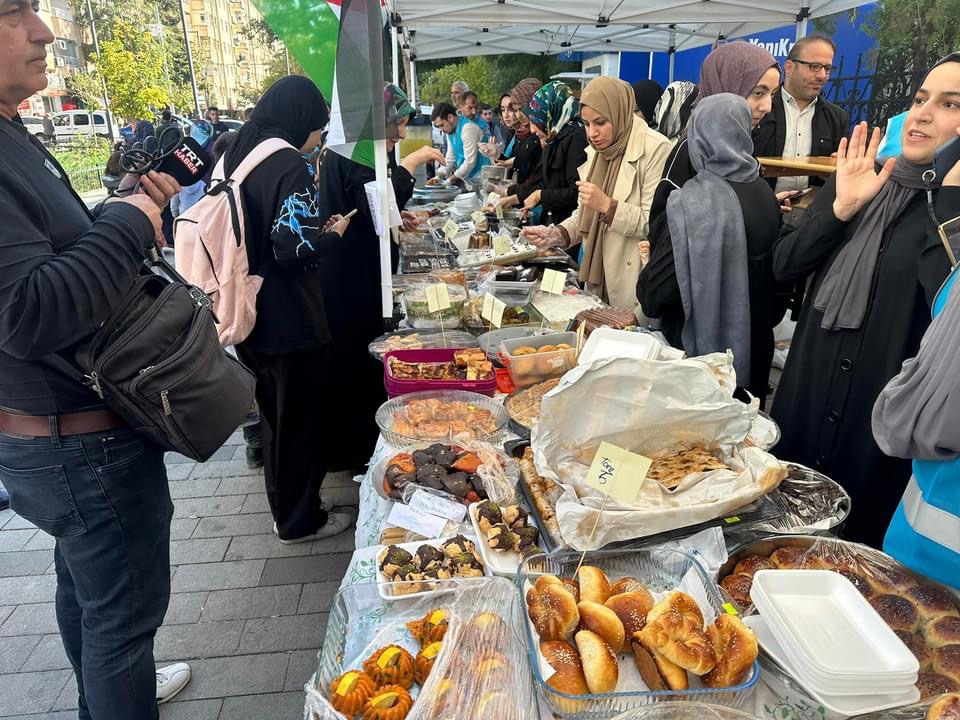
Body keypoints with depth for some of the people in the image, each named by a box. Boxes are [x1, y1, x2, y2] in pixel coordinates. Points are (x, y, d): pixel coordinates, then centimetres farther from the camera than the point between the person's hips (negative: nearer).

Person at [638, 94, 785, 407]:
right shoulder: (764, 193, -1)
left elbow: (654, 293, -20)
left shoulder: (693, 201, -21)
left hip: (701, 352, -6)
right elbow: (775, 269, 10)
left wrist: (651, 257, 0)